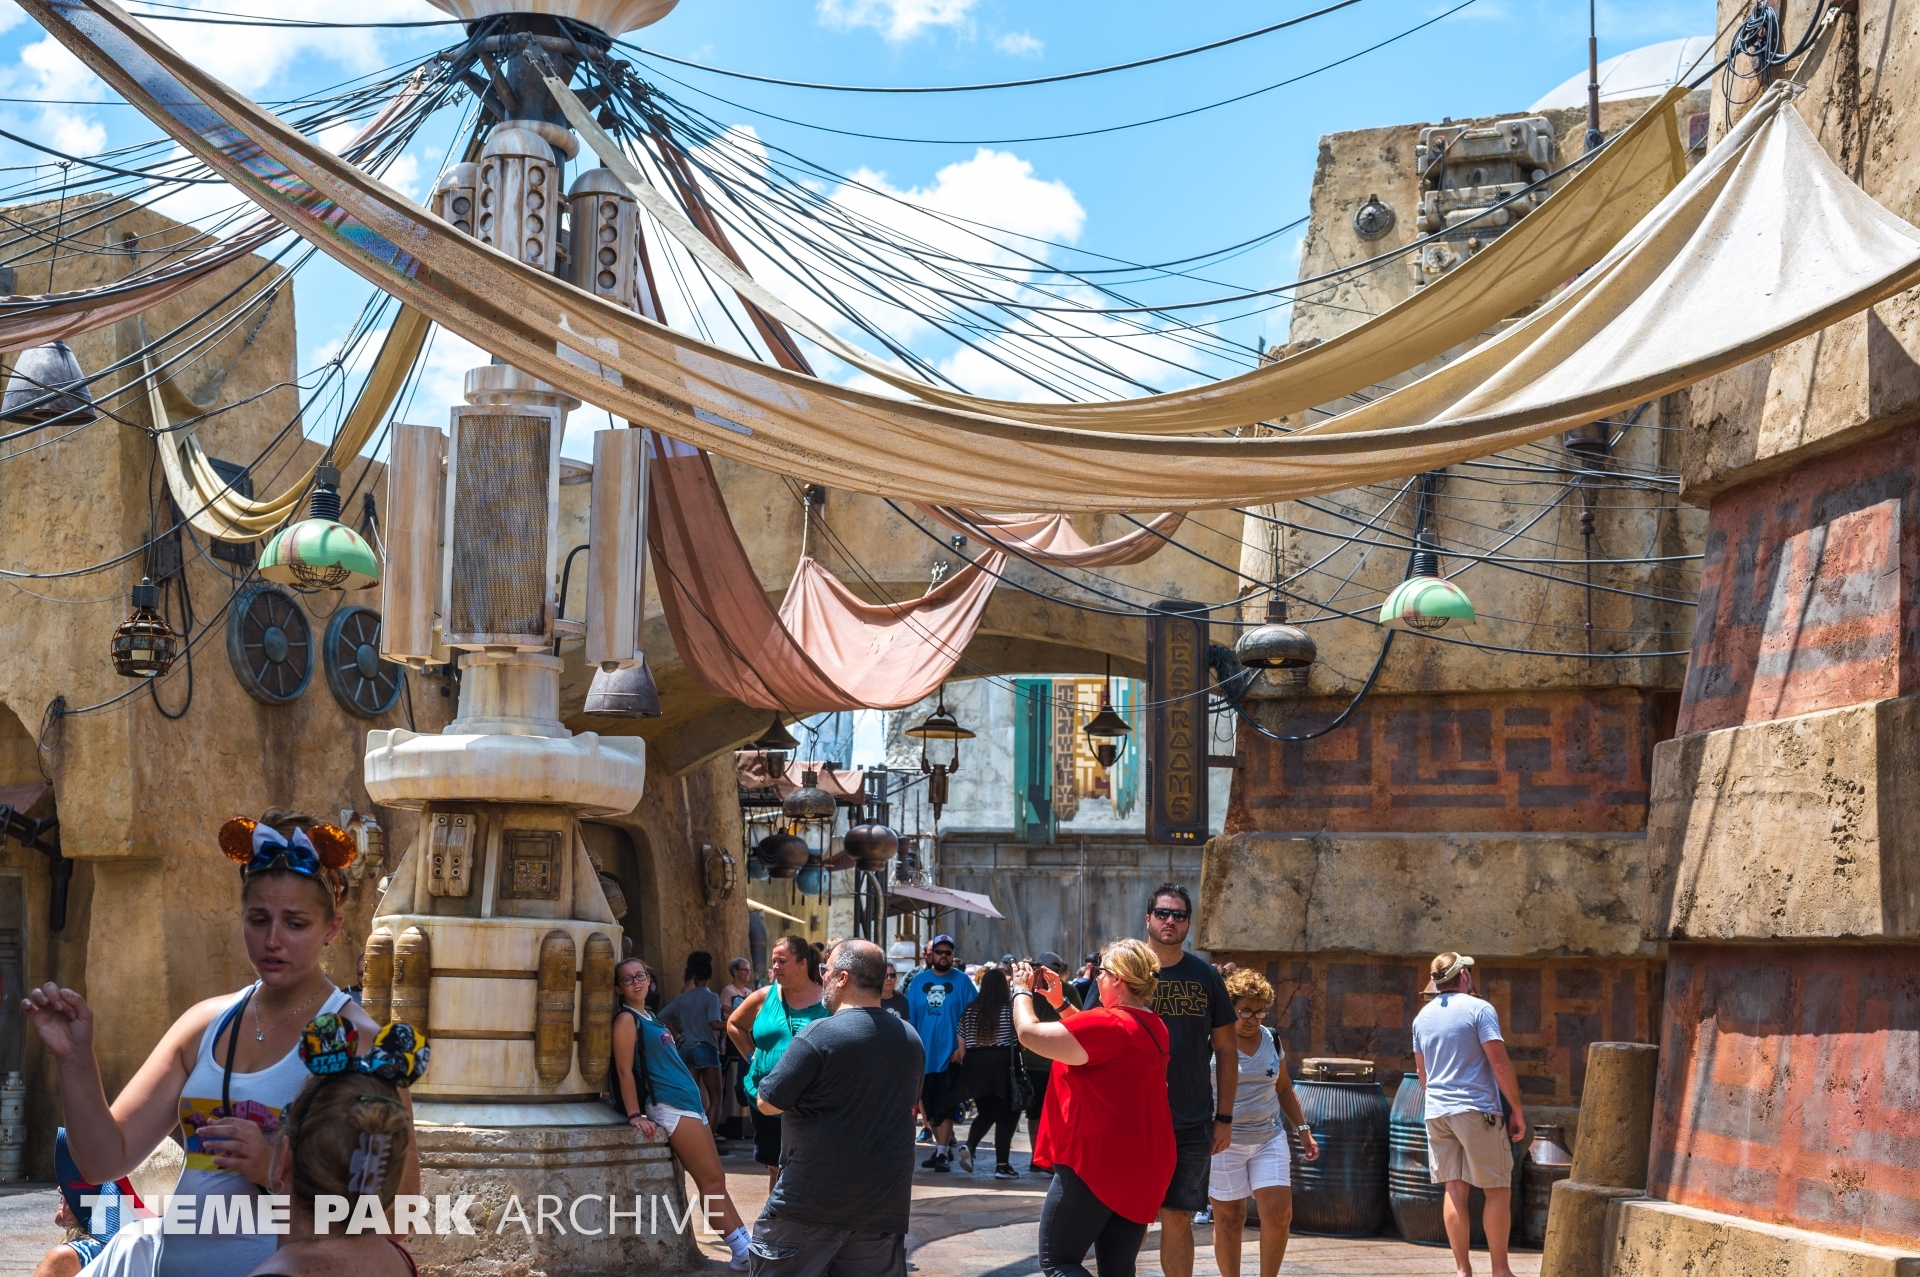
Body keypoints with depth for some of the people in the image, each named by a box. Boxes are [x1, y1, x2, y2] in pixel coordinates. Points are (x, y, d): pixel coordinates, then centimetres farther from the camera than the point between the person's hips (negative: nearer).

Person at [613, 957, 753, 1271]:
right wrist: (635, 1115, -21)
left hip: (689, 1103, 9)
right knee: (711, 1181, -9)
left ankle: (745, 1250, 8)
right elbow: (625, 1070, -14)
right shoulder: (627, 1019, -7)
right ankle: (745, 1253, -8)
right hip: (668, 1106, -9)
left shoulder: (650, 1017, 19)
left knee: (716, 1180, 7)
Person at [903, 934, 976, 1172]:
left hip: (949, 1054, -4)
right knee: (928, 1107, 10)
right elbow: (909, 1017, 9)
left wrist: (962, 1046, -11)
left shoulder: (961, 981, -1)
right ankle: (944, 1145, 23)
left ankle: (943, 1153, 1)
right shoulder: (918, 980, 7)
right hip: (924, 1053, 4)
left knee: (945, 1107, -4)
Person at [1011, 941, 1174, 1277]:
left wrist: (1022, 991, -1)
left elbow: (1029, 1034, -19)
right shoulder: (1153, 1026, 10)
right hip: (1141, 1168, 9)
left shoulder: (1108, 1024, -20)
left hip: (1097, 1164, -9)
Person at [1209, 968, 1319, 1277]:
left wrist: (1303, 1129, 12)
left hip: (1270, 1138, 4)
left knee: (1279, 1212, -6)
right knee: (1229, 1218, 2)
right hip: (1225, 1142, -4)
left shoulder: (1271, 1040, 8)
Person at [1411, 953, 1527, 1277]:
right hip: (1477, 1110, -6)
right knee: (1498, 1190, 2)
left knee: (1455, 1190, 7)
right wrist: (1517, 1111, -6)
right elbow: (1500, 1064, -12)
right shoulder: (1479, 1010, -7)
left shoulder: (1423, 1017, 12)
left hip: (1437, 1114, 6)